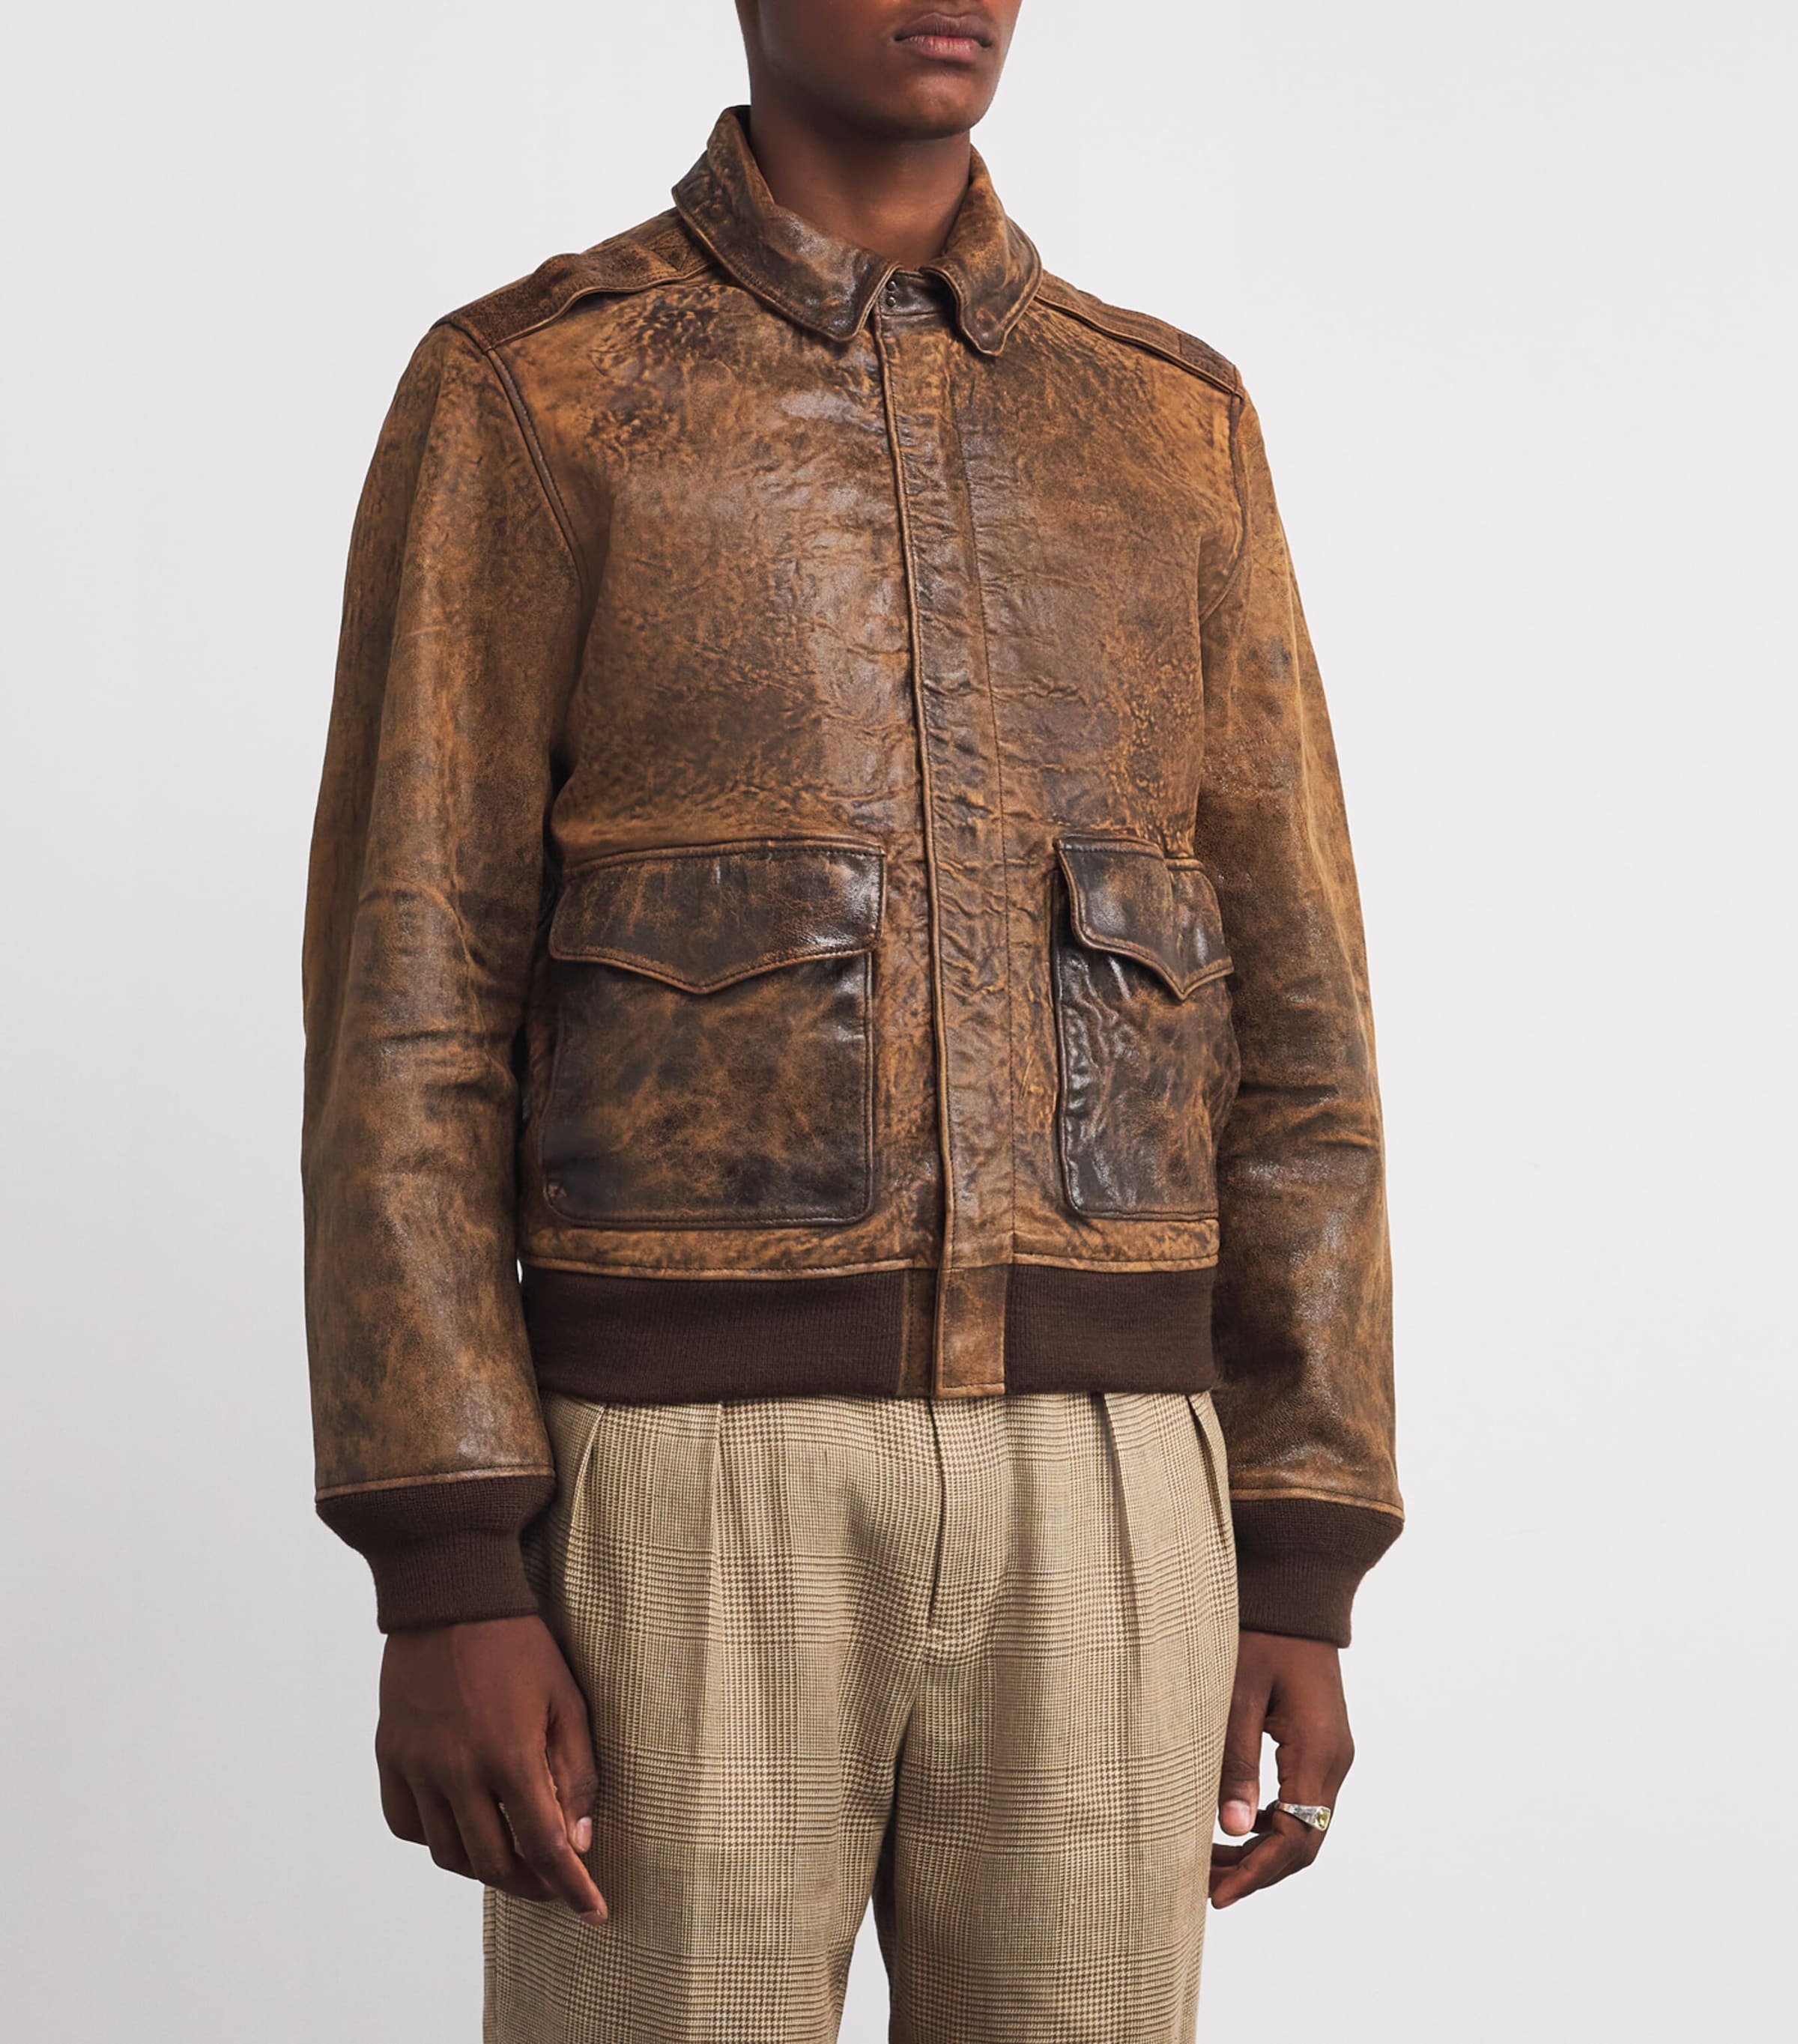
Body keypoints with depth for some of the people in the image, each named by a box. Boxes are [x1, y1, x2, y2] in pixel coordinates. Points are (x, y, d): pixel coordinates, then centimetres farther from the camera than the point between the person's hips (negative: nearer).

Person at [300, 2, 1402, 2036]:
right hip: (689, 1504, -3)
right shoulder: (517, 398, 3)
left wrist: (1302, 1578, 4)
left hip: (1078, 1516, 3)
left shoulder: (1172, 432, 13)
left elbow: (1276, 1024, 10)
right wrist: (441, 1580, -12)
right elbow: (409, 1010, -4)